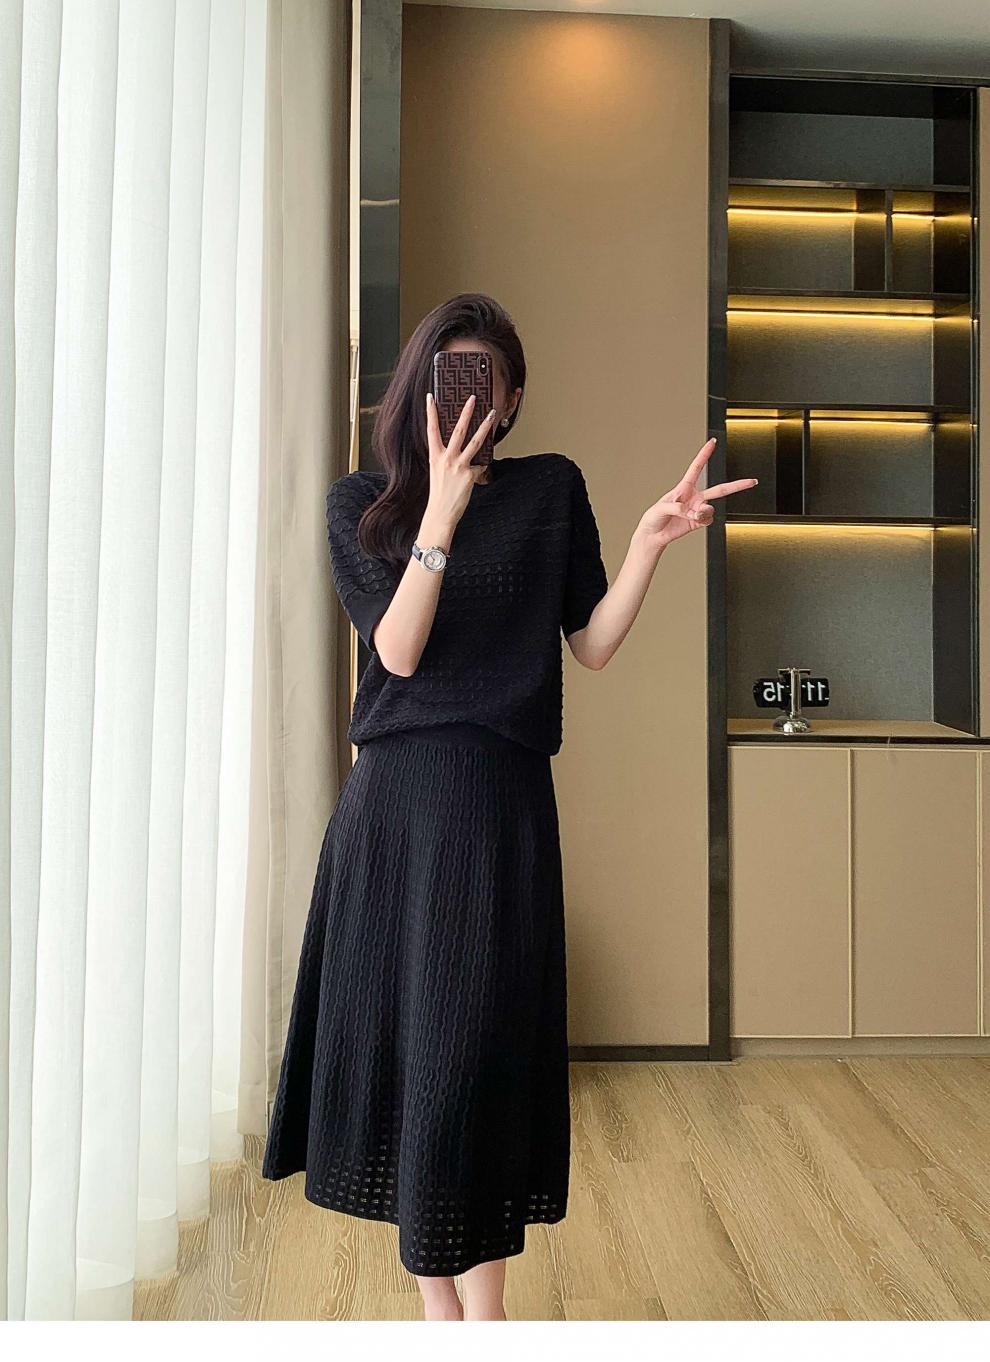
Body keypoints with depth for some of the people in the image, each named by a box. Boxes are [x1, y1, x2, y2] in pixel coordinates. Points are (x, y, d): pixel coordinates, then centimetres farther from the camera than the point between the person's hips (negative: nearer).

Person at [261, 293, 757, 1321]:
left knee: (476, 1043, -4)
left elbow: (593, 646, 6)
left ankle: (482, 1315, 7)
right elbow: (400, 650, -7)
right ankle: (440, 1310, 18)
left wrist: (649, 541, -7)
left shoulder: (552, 488, 8)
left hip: (500, 798, -1)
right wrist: (442, 509, -14)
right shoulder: (361, 503, 7)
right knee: (397, 1037, 4)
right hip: (392, 798, 2)